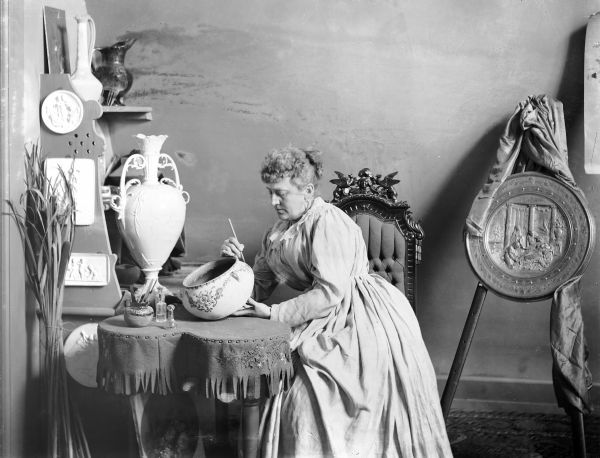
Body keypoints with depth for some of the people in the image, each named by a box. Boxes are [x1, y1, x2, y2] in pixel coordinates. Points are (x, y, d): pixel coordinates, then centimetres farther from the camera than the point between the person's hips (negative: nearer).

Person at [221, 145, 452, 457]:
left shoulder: (328, 222, -15)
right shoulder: (279, 232, 12)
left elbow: (330, 292, -22)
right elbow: (259, 288, 13)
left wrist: (273, 313, -20)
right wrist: (236, 264, -6)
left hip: (365, 320, -8)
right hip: (329, 324, 8)